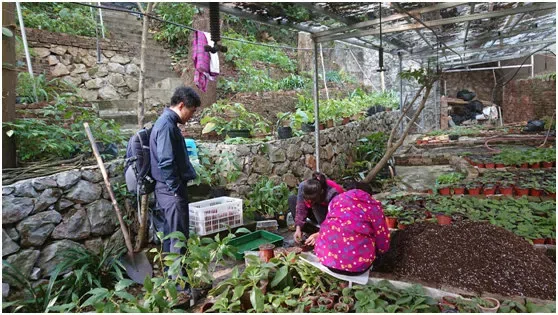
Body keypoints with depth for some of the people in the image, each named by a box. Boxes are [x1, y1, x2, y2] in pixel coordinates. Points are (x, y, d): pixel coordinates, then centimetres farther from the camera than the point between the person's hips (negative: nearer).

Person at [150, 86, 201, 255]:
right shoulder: (167, 125, -18)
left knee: (170, 233, 18)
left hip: (169, 190, 10)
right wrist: (177, 189, -17)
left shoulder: (168, 122, 14)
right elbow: (166, 163, -24)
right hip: (172, 191, -10)